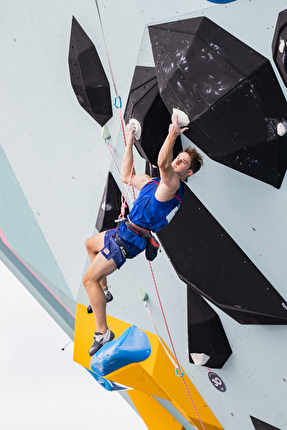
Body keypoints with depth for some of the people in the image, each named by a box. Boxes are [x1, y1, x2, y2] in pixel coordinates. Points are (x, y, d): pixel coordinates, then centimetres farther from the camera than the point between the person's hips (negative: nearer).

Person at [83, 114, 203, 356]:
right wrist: (129, 143, 19)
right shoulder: (154, 182, 11)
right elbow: (126, 176, 19)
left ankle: (103, 333, -2)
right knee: (90, 244, 33)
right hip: (124, 231, 10)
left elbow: (162, 164, -39)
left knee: (89, 279, -11)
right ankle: (103, 291, 39)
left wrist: (172, 135, -41)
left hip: (130, 240, -10)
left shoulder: (174, 184, -18)